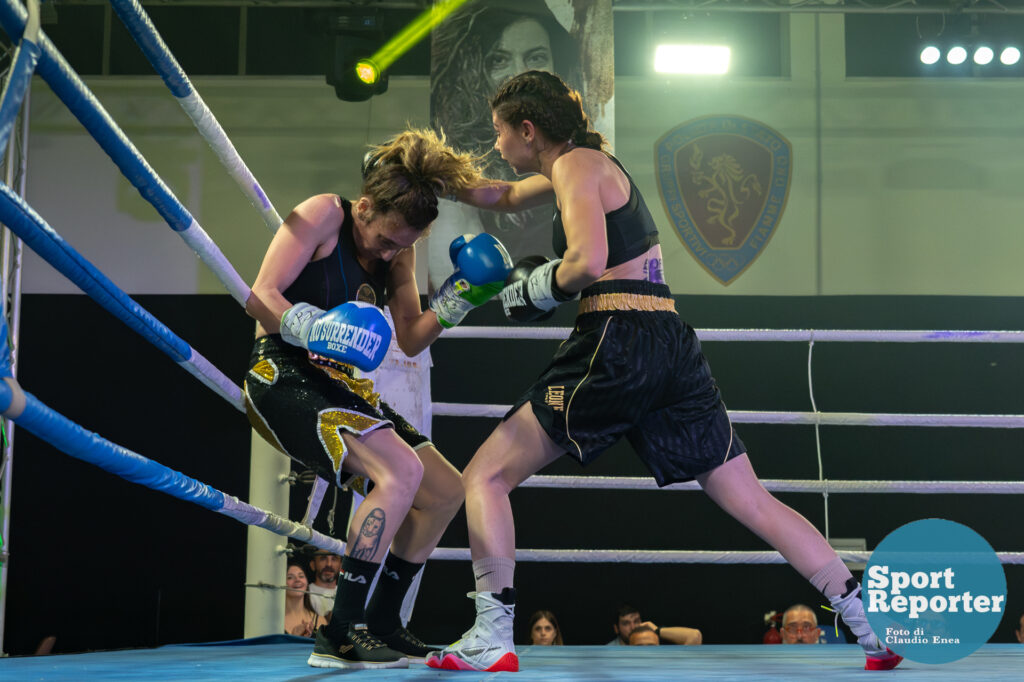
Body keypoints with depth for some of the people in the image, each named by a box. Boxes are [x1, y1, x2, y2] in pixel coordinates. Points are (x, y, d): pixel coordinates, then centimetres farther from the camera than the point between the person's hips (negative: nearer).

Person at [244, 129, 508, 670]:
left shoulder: (398, 251, 10)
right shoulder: (324, 214, -11)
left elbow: (409, 340, 9)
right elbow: (260, 298, -17)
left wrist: (453, 302, -8)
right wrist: (312, 328, -35)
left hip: (341, 383, 9)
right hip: (282, 373, -9)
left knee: (446, 492, 7)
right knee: (401, 471, -28)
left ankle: (380, 624, 16)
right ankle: (339, 634, -25)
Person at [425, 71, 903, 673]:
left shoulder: (575, 164, -2)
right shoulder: (590, 160, 25)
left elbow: (587, 261, -20)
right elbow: (505, 196, 41)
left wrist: (538, 287, -2)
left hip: (616, 343, -9)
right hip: (671, 346, 9)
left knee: (485, 477, 2)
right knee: (755, 504, 7)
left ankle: (492, 640, -4)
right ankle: (877, 628, 2)